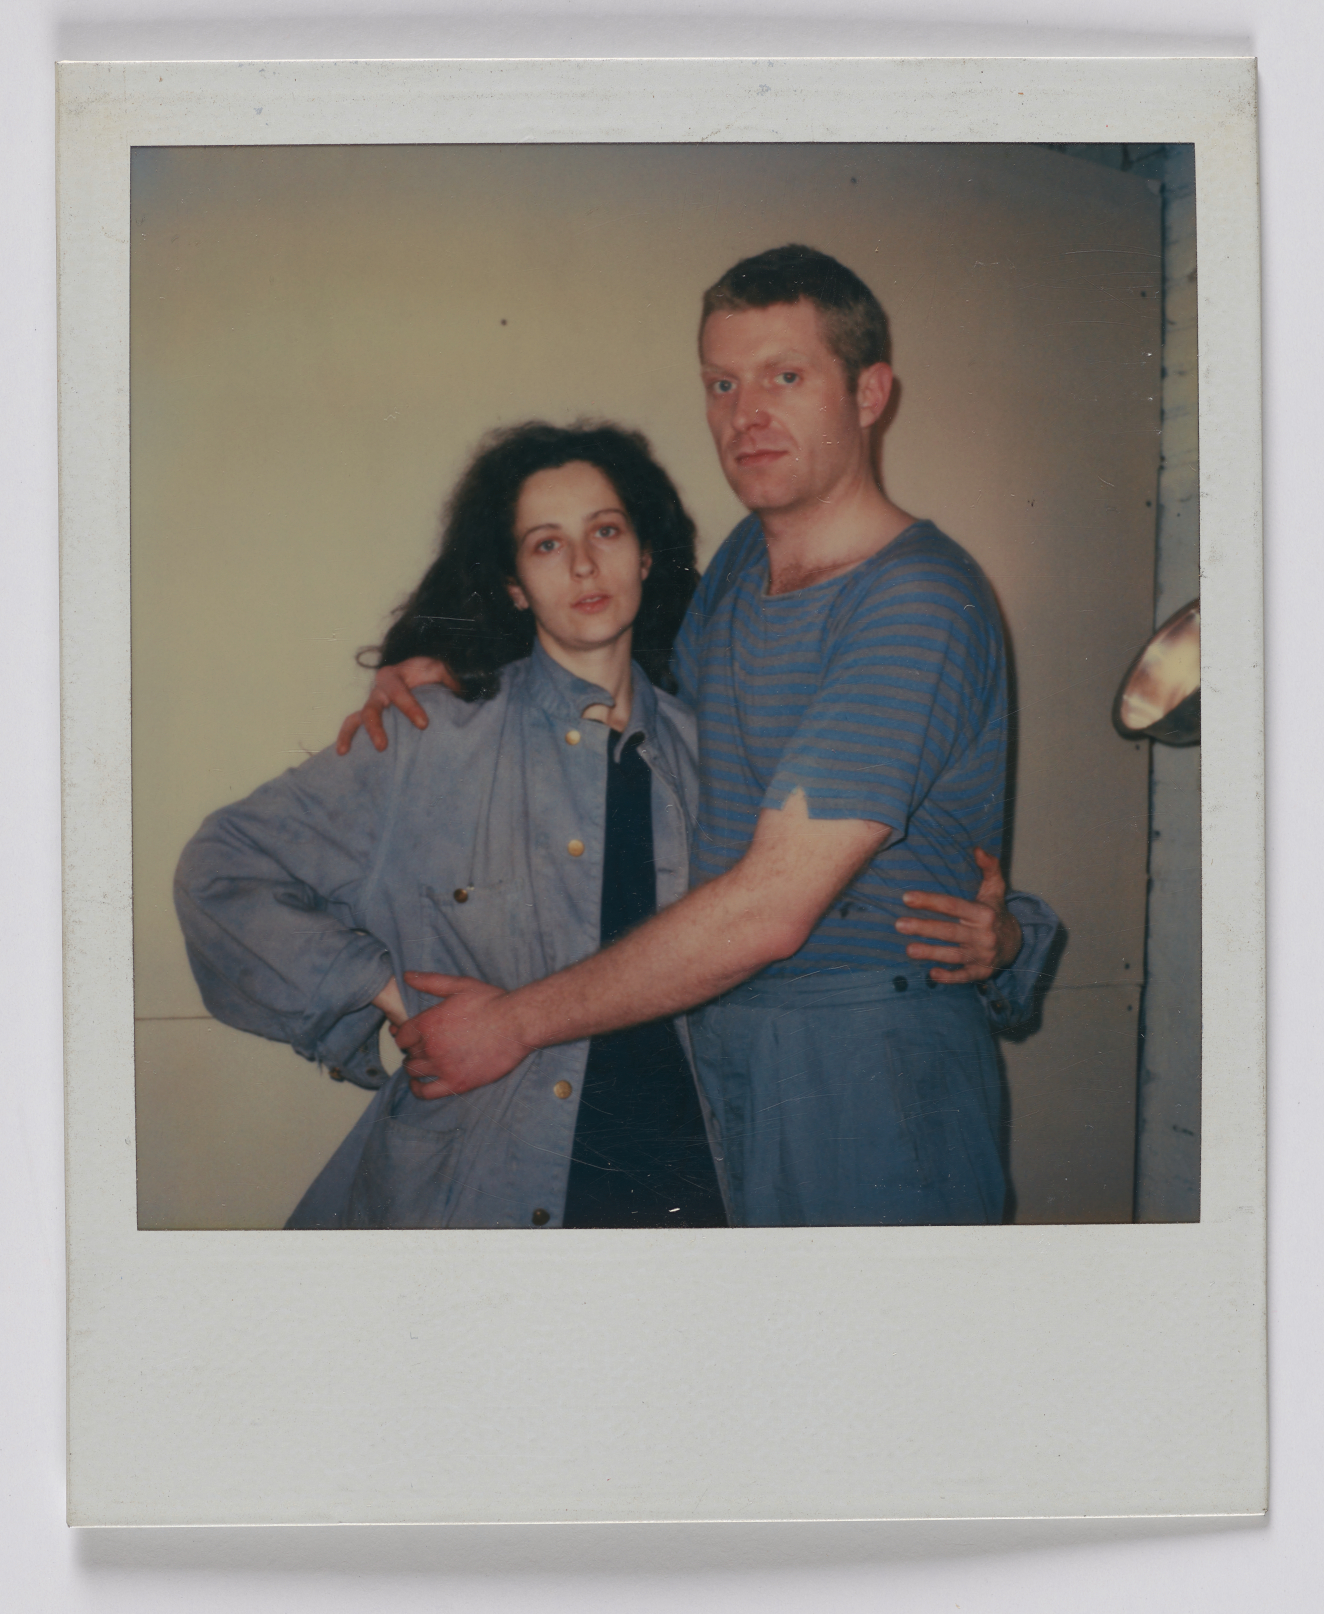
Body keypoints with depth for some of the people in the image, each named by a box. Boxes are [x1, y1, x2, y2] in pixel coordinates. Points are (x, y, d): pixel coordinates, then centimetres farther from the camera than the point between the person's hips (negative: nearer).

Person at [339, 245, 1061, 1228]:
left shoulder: (921, 603, -20)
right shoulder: (744, 559, 8)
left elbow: (768, 910, -24)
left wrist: (518, 1020, -15)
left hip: (870, 1082, -7)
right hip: (719, 1055, 7)